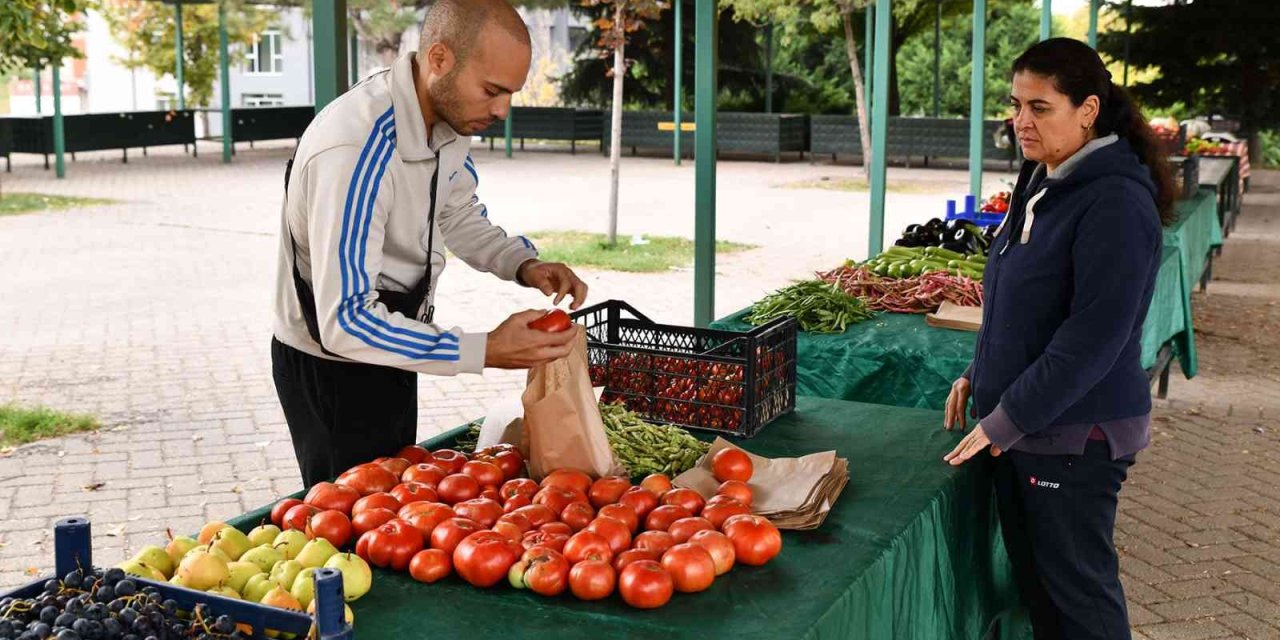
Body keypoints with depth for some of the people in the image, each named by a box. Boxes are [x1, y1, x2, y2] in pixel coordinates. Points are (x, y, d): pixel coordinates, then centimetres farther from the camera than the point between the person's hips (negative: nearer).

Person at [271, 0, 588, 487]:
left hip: (391, 353, 8)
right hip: (332, 369, -8)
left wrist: (523, 265, -7)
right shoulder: (355, 150, -34)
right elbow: (345, 322, -35)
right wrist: (486, 351, -36)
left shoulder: (451, 114, -7)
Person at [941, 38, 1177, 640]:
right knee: (1033, 579, 17)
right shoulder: (1039, 184, 9)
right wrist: (980, 375, 13)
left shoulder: (1116, 202, -19)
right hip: (1015, 426, 8)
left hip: (1075, 433, -8)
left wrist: (1008, 421, -20)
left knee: (1077, 589, 5)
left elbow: (1093, 336, -23)